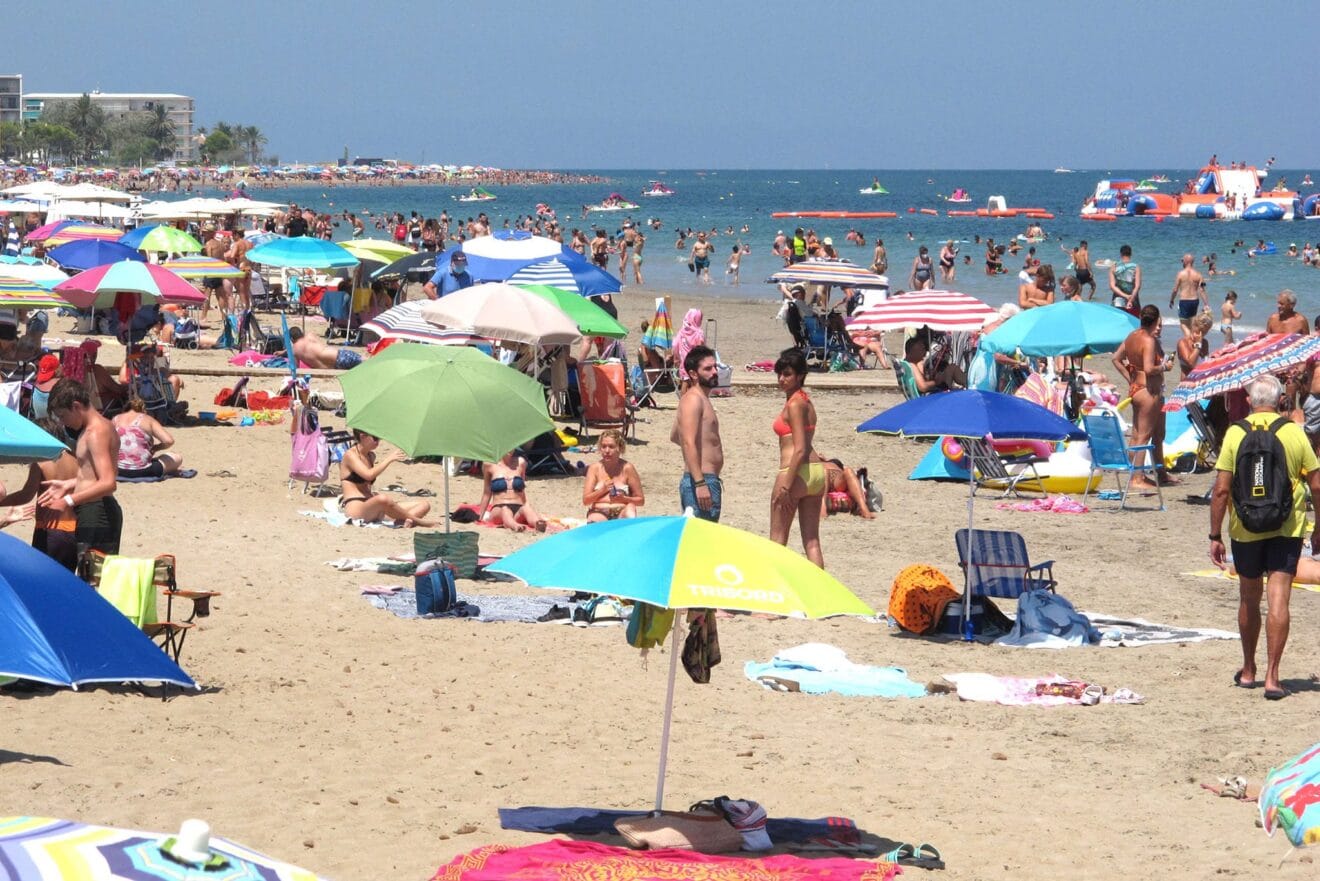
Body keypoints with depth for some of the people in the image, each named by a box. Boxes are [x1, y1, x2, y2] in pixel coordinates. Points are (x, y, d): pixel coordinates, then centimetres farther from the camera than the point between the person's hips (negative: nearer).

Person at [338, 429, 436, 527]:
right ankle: (417, 520, -27)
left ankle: (402, 521, -37)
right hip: (355, 508, -9)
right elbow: (369, 475, -20)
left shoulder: (371, 456, 22)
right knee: (383, 499, -44)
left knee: (424, 505, -5)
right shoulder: (350, 455, -3)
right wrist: (389, 459, -14)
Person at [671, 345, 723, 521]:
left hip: (708, 480, 11)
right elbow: (689, 444, -23)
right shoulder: (693, 399, -12)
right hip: (700, 481, -11)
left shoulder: (700, 399, 20)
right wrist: (700, 483, -29)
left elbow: (674, 436, 32)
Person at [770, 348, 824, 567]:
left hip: (796, 473, -9)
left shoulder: (794, 404, -13)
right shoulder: (806, 400, 14)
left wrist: (786, 486, -19)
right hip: (816, 470, 9)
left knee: (777, 540, 2)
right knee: (812, 541, 8)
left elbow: (800, 450, -19)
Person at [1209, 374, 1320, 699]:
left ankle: (1248, 671, 29)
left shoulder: (1235, 434, -4)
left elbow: (1221, 490, -7)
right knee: (1278, 600, -3)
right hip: (1287, 528, -1)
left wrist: (1215, 536, -1)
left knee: (1249, 599, 17)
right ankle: (1272, 676, -10)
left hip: (1245, 528, 1)